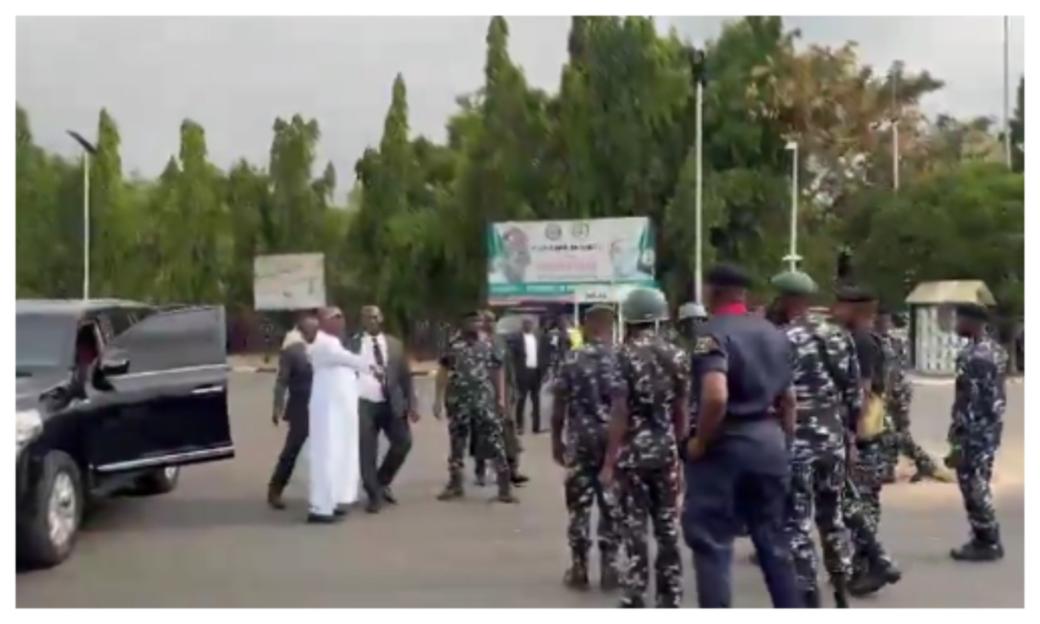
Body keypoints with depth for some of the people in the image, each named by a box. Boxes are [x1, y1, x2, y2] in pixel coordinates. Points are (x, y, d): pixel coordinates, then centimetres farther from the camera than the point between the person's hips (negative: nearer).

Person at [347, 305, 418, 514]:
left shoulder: (395, 344, 10)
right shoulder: (352, 344, 2)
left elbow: (405, 376, 9)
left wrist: (411, 404, 1)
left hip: (391, 404, 2)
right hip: (364, 405, -2)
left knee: (403, 441, -10)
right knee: (367, 453, -1)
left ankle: (383, 481, 13)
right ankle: (374, 496, 12)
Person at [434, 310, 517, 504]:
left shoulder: (488, 346, 6)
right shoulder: (454, 347, 3)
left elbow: (498, 371, 8)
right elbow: (443, 372, 4)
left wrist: (501, 398, 2)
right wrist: (438, 400, 0)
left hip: (485, 401, 0)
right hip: (458, 401, 0)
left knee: (494, 442, -5)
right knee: (457, 443, 10)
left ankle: (505, 487, -2)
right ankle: (455, 485, 23)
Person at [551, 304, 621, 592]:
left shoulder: (572, 360, -1)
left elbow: (559, 406, 0)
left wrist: (556, 440, 10)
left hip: (580, 440, 0)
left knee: (579, 504, 7)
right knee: (612, 504, 8)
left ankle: (579, 568, 10)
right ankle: (609, 566, 10)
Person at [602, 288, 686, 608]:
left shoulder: (625, 355, -10)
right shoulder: (676, 355, 5)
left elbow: (619, 413, -13)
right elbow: (680, 410, 8)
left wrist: (609, 461, -9)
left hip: (633, 452, -4)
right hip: (666, 450, 5)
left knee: (634, 528, 0)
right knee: (668, 526, 10)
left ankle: (635, 599, 2)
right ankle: (670, 598, 15)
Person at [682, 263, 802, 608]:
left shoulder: (713, 333, -13)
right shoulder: (775, 334, 12)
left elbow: (715, 397, -28)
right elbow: (788, 399, 17)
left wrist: (700, 441, -16)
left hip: (725, 444, -7)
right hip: (769, 440, 7)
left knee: (712, 542, 1)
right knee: (773, 538, 15)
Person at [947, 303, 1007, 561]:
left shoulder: (973, 357, -22)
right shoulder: (996, 350, 10)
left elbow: (970, 404, -23)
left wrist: (959, 445, -20)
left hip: (974, 435, -10)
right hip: (990, 432, 10)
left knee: (974, 490, 0)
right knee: (980, 489, 17)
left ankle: (986, 543, 8)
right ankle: (987, 540, 24)